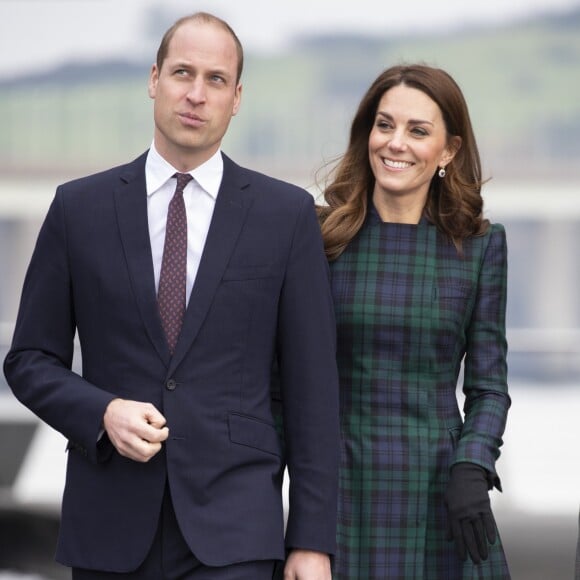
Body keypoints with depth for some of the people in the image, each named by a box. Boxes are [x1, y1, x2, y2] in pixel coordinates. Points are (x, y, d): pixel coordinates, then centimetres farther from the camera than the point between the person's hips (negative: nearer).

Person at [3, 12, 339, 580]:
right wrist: (103, 414, -11)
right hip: (110, 529, 2)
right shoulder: (79, 208, 6)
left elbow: (312, 385, 2)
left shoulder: (286, 214, 2)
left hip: (232, 530, -2)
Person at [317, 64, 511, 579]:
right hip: (340, 483, 0)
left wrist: (471, 470, -11)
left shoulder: (480, 246, 3)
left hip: (440, 492, 0)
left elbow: (488, 386, 4)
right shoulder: (321, 235, 2)